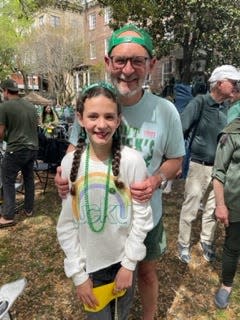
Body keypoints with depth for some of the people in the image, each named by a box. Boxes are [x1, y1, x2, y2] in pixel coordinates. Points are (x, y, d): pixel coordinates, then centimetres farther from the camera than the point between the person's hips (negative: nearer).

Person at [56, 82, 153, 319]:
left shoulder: (132, 160, -18)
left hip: (123, 259, 0)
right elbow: (67, 224, -7)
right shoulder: (70, 162, -13)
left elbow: (142, 216, -10)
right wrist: (78, 273, -5)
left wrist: (129, 263, -7)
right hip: (89, 263, 1)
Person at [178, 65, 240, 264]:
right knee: (190, 209, 6)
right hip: (200, 165, -5)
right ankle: (184, 245, 27)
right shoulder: (200, 102, -13)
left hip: (220, 168, 6)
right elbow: (180, 130, -18)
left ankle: (207, 242, 39)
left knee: (212, 209, 18)